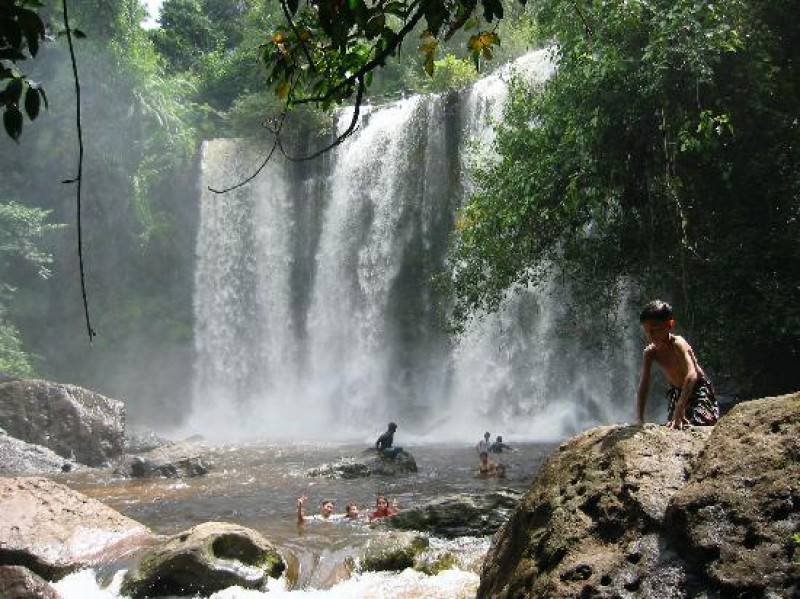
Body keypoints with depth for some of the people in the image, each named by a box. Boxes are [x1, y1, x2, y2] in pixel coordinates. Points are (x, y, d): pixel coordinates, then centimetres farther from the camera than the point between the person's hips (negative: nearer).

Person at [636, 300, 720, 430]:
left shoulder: (678, 344, -29)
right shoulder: (649, 352, -12)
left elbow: (692, 375, -43)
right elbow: (643, 387, -11)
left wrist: (680, 410, -51)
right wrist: (639, 420, -20)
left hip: (699, 390, -6)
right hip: (677, 392, 6)